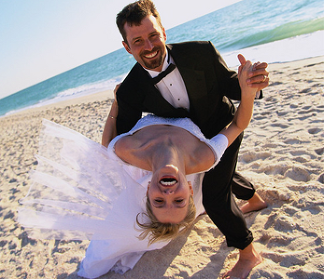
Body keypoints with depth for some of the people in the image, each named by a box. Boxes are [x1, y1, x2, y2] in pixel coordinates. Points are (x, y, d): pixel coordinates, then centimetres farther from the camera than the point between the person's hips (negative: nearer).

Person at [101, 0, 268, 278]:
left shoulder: (201, 52, -31)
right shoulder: (131, 91, -26)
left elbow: (227, 84, -20)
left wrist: (249, 83, -41)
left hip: (223, 128, -4)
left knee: (213, 193, -10)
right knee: (219, 173, 28)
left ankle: (248, 254, 17)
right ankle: (255, 199, 62)